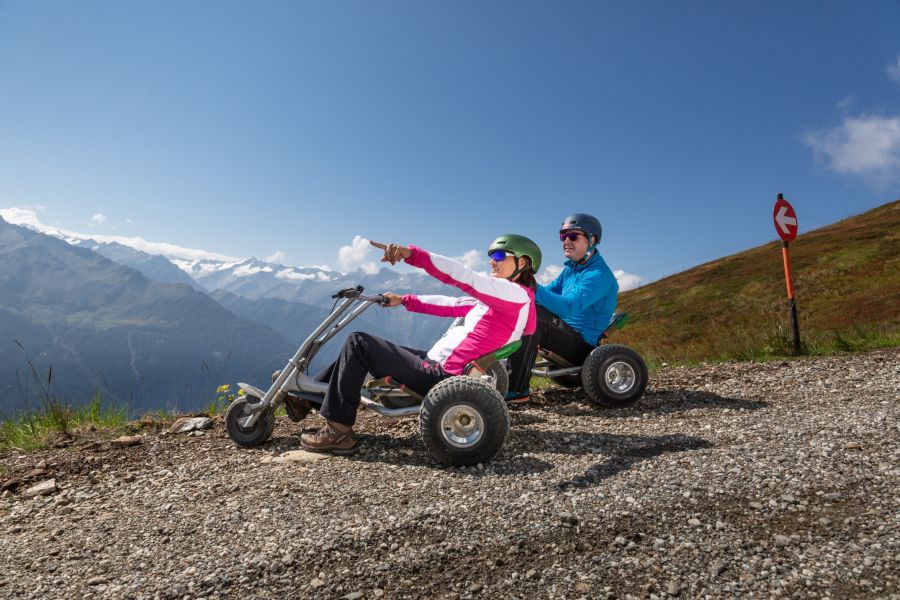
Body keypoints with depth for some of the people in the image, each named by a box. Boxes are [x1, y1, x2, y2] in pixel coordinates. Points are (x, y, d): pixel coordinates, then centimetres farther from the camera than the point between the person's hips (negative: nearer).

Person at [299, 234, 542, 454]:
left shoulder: (517, 294, -10)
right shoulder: (497, 297, 20)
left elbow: (462, 276, -23)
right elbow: (452, 305, 21)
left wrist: (412, 253, -31)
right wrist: (404, 300, 22)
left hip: (439, 377, -10)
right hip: (437, 364, 10)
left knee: (358, 342, -10)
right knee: (372, 345, 17)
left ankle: (338, 430, -5)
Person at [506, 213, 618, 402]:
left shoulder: (599, 275, -17)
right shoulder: (571, 268, 14)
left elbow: (569, 307, -31)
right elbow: (549, 292, 8)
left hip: (582, 342, -9)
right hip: (566, 331, 9)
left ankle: (517, 390, -30)